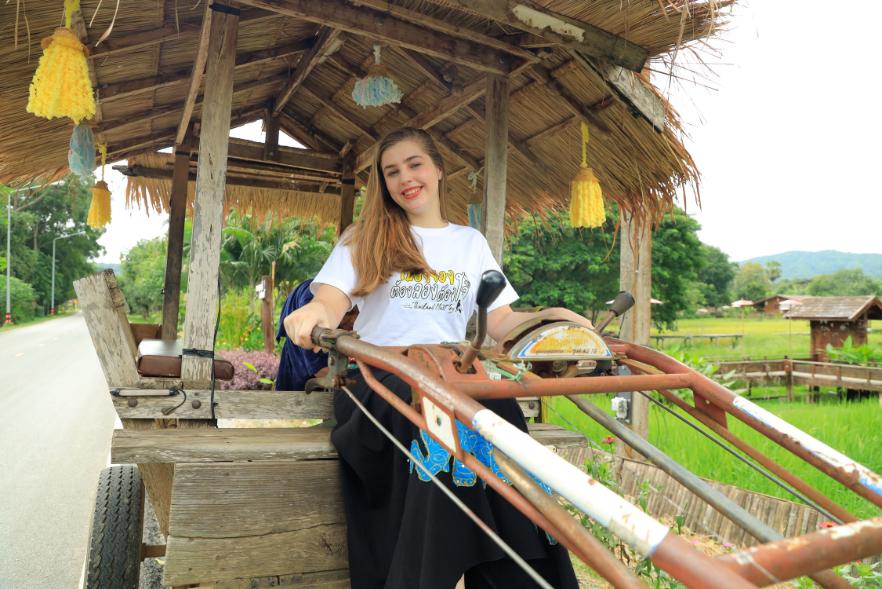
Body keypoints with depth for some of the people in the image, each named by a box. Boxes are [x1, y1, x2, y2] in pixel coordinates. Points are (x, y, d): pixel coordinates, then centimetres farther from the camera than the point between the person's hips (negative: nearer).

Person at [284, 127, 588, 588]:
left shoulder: (471, 242, 20)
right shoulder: (364, 238, 14)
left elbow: (499, 321, 14)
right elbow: (332, 300, -2)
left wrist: (548, 317, -5)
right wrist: (314, 313, -27)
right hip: (380, 377, -2)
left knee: (499, 415, -32)